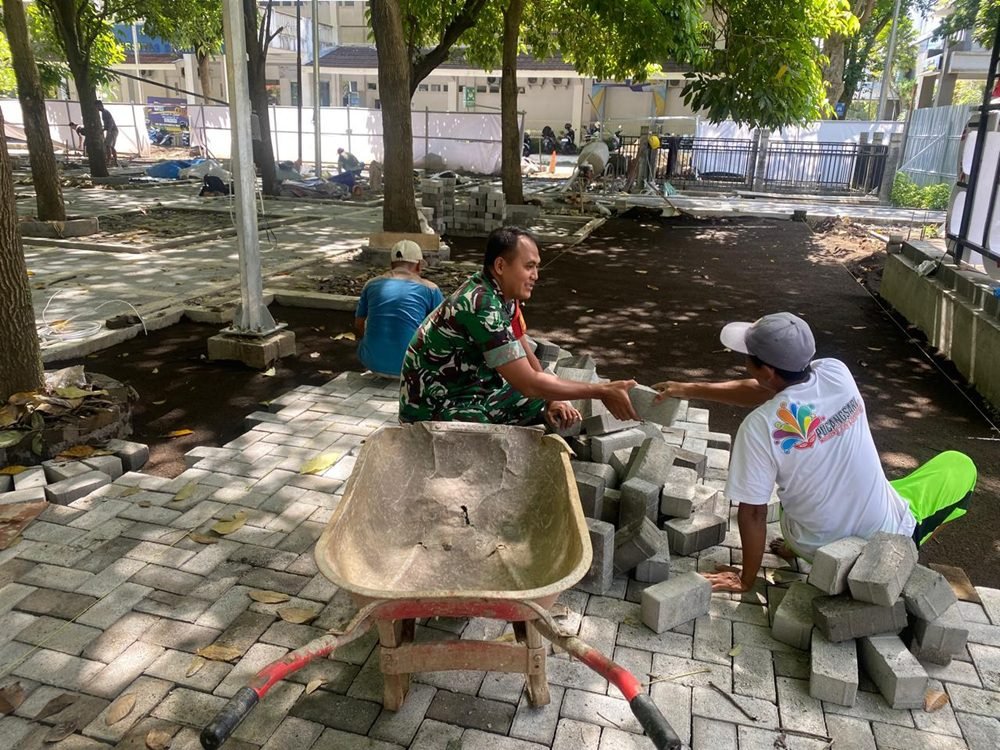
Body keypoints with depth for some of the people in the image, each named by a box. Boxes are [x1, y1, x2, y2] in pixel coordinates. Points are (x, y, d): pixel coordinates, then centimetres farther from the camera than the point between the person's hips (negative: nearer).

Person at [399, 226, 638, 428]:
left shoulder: (504, 294, 0)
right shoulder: (483, 306, -28)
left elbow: (526, 359, 12)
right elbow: (529, 383, -28)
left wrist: (552, 400, -2)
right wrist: (601, 391, -23)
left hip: (474, 392, 10)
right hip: (434, 410, -9)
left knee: (555, 409, 6)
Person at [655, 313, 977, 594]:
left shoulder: (759, 427, -25)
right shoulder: (837, 372, -15)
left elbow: (752, 513, -17)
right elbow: (768, 392, 1)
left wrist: (746, 580, -1)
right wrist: (691, 389, 8)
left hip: (819, 549, 0)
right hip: (889, 535, 1)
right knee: (960, 466, 26)